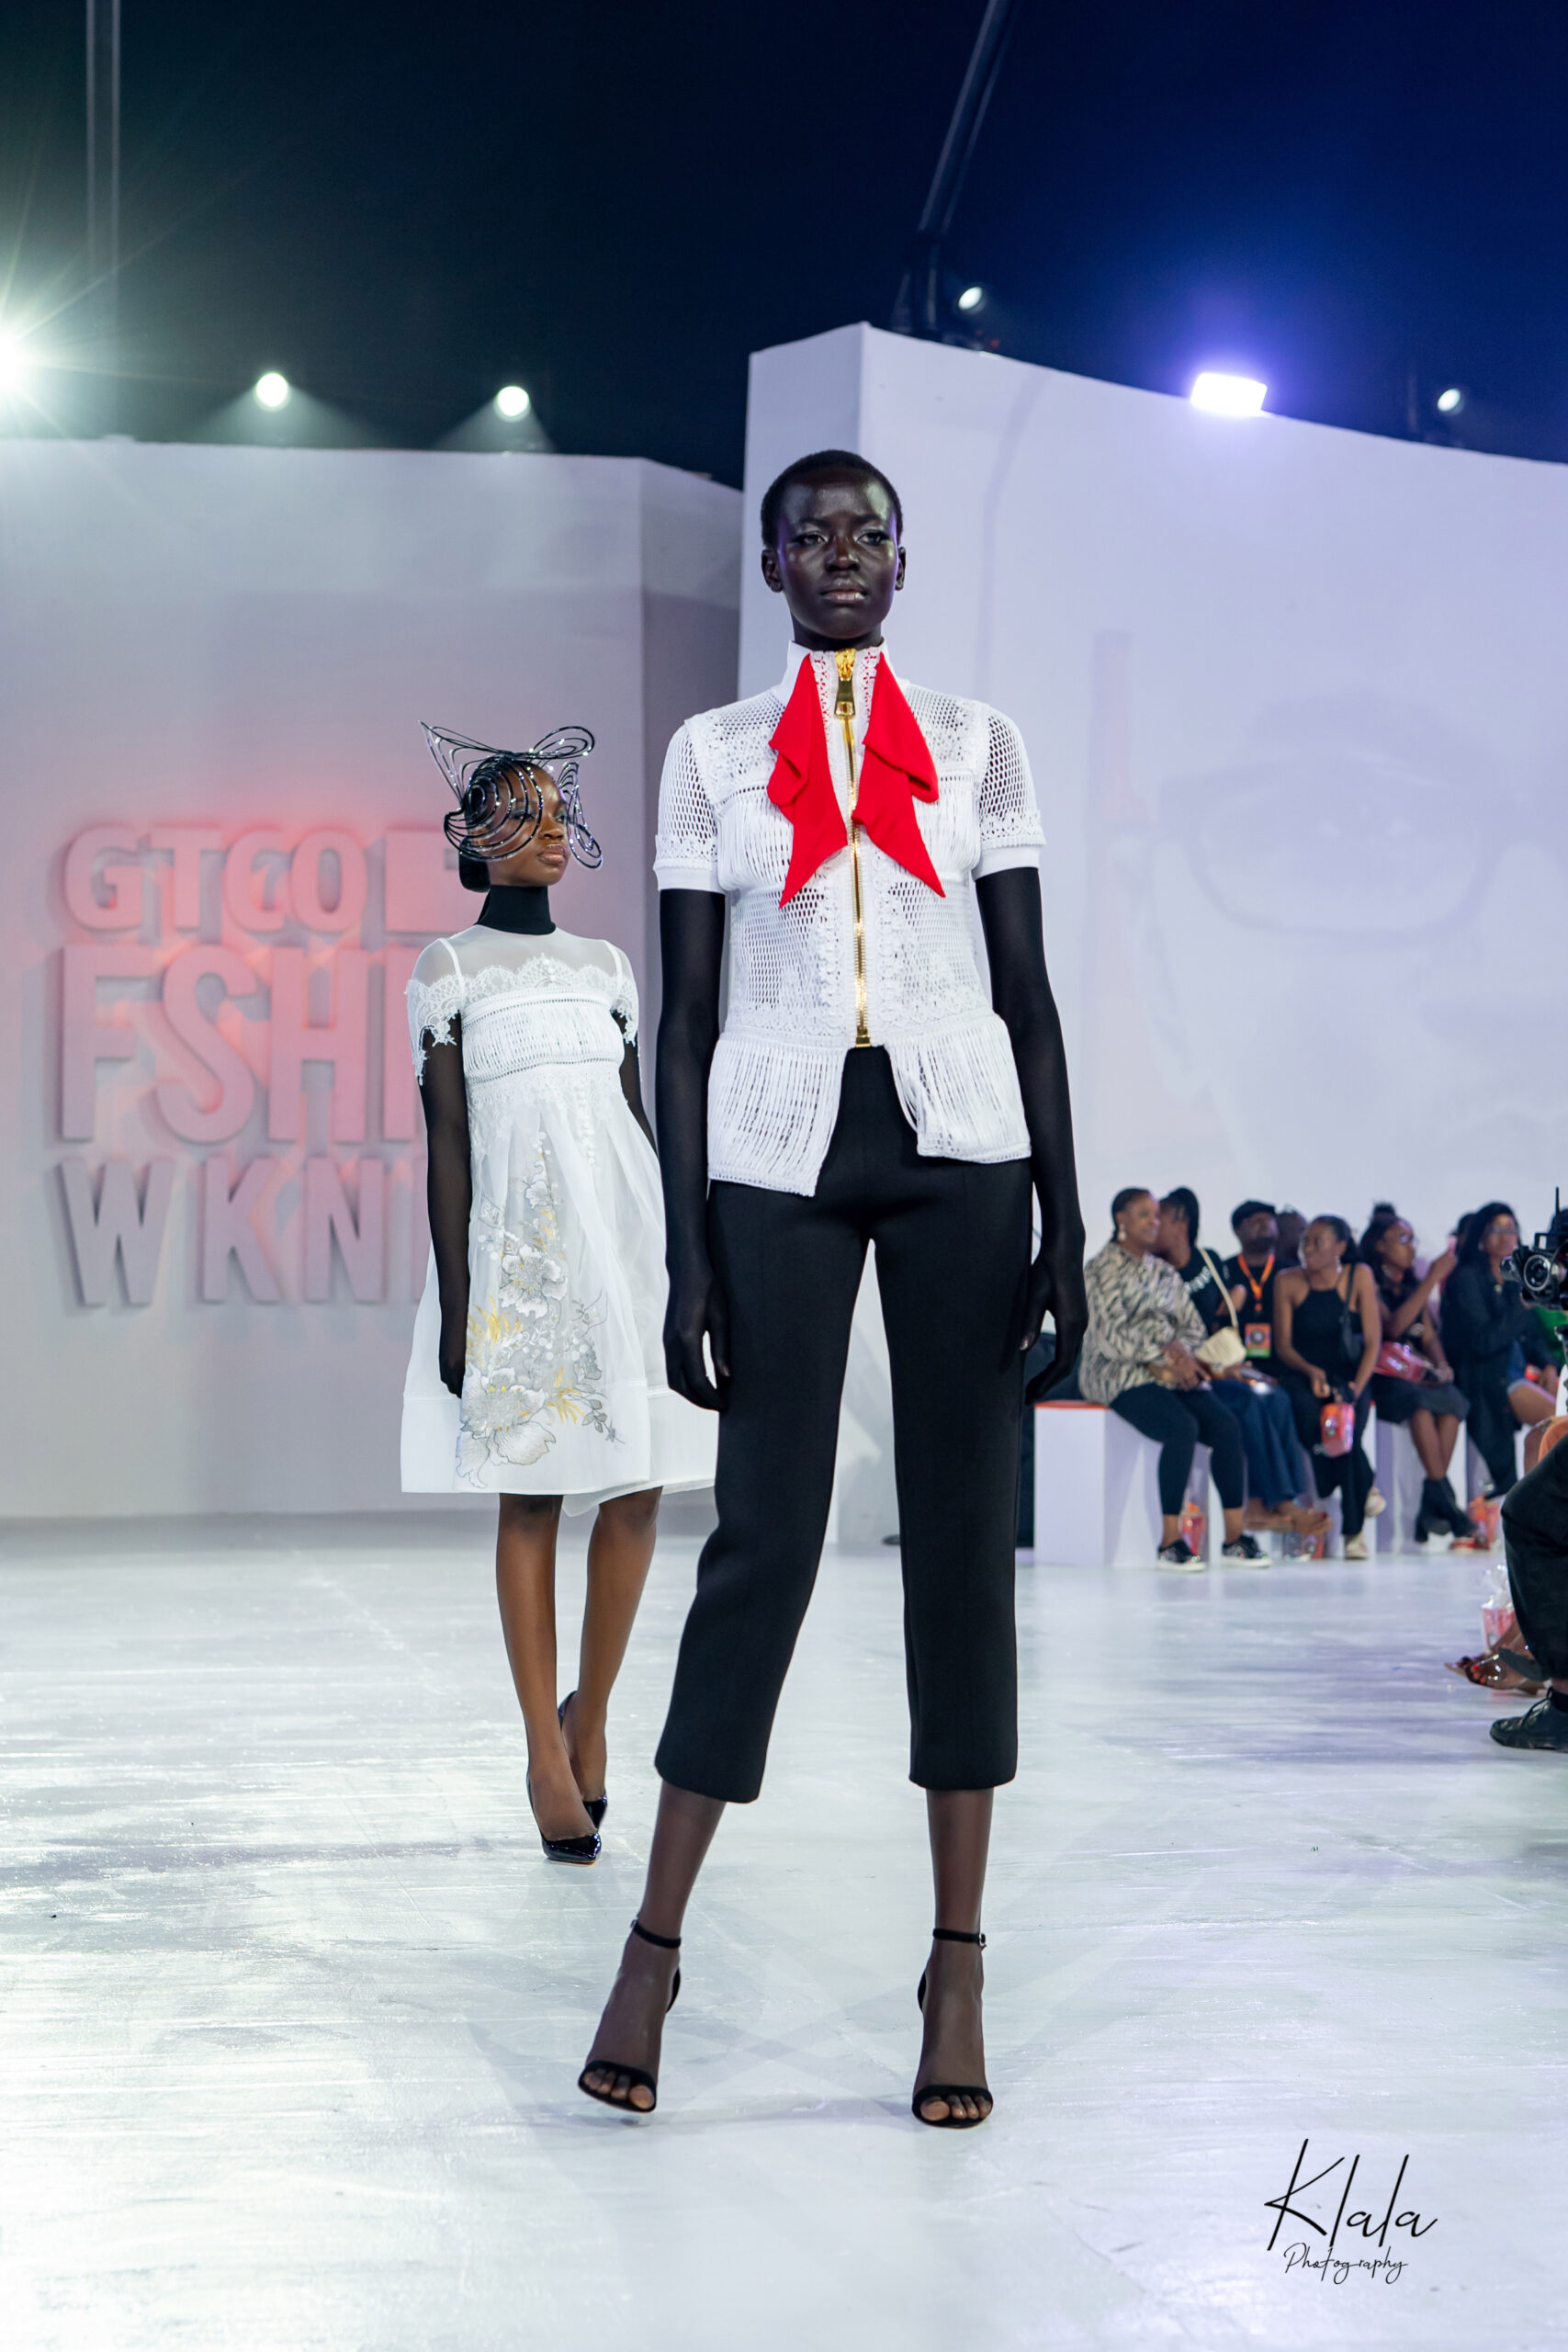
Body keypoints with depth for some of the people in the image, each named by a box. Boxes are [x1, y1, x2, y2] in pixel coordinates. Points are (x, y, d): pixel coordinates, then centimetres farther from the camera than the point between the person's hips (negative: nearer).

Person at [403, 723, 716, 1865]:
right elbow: (447, 1143, -3)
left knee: (638, 1489, -3)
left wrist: (681, 1262, 11)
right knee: (531, 1497, -1)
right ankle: (547, 1754, 7)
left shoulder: (607, 966, 14)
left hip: (628, 1234, 4)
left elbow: (638, 1118, 15)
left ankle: (591, 1714, 16)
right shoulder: (449, 969, 1)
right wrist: (453, 1305, -8)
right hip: (519, 1246, -4)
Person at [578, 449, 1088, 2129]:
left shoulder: (975, 743, 10)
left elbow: (1028, 992, 7)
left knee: (964, 1531, 2)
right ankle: (654, 1947, 8)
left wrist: (1064, 1220, -1)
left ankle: (958, 1961, 9)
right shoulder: (711, 753, 8)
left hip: (957, 1140, 1)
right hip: (778, 1148, -1)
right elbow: (684, 1017, 5)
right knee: (763, 1533, -3)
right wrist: (685, 1260, -3)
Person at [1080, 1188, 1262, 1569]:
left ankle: (1234, 1535, -16)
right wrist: (1166, 1359, -17)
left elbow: (1194, 1327, 18)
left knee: (1226, 1425, -19)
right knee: (1183, 1427, -32)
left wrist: (1179, 1348, -6)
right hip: (1119, 1375, -6)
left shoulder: (1164, 1272, 21)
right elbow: (1112, 1334, -11)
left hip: (1171, 1373, 6)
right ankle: (1170, 1541, -28)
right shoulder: (1101, 1270, -1)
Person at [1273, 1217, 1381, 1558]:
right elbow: (1283, 1345, 0)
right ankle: (1365, 1489, -15)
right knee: (1308, 1412, -34)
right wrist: (1311, 1372, -20)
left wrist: (1357, 1386, -19)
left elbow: (1373, 1340, -4)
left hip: (1347, 1373, -1)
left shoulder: (1359, 1277, 0)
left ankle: (1353, 1529, -17)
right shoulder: (1288, 1281, 2)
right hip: (1300, 1374, 1)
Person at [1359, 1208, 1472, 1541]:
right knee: (1419, 1401, -35)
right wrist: (1432, 1280, -15)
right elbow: (1393, 1327, -16)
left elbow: (1429, 1337, 18)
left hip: (1420, 1374, 6)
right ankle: (1445, 1499, -34)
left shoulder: (1413, 1285, 22)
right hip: (1382, 1377, -6)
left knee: (1451, 1399, -25)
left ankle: (1431, 1508, -29)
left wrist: (1440, 1364, -5)